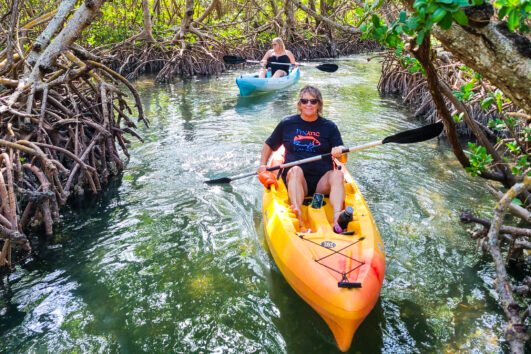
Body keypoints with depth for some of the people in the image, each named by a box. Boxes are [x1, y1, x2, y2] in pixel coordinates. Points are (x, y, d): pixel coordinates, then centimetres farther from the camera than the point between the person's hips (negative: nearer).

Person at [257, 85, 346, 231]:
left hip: (322, 182, 1)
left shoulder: (329, 126, 10)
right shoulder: (287, 124, 11)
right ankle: (297, 214, -56)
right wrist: (262, 165, 8)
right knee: (296, 170, -34)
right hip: (294, 178, -1)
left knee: (338, 174, -30)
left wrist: (339, 152, -19)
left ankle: (337, 216, -52)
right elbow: (269, 145, 23)